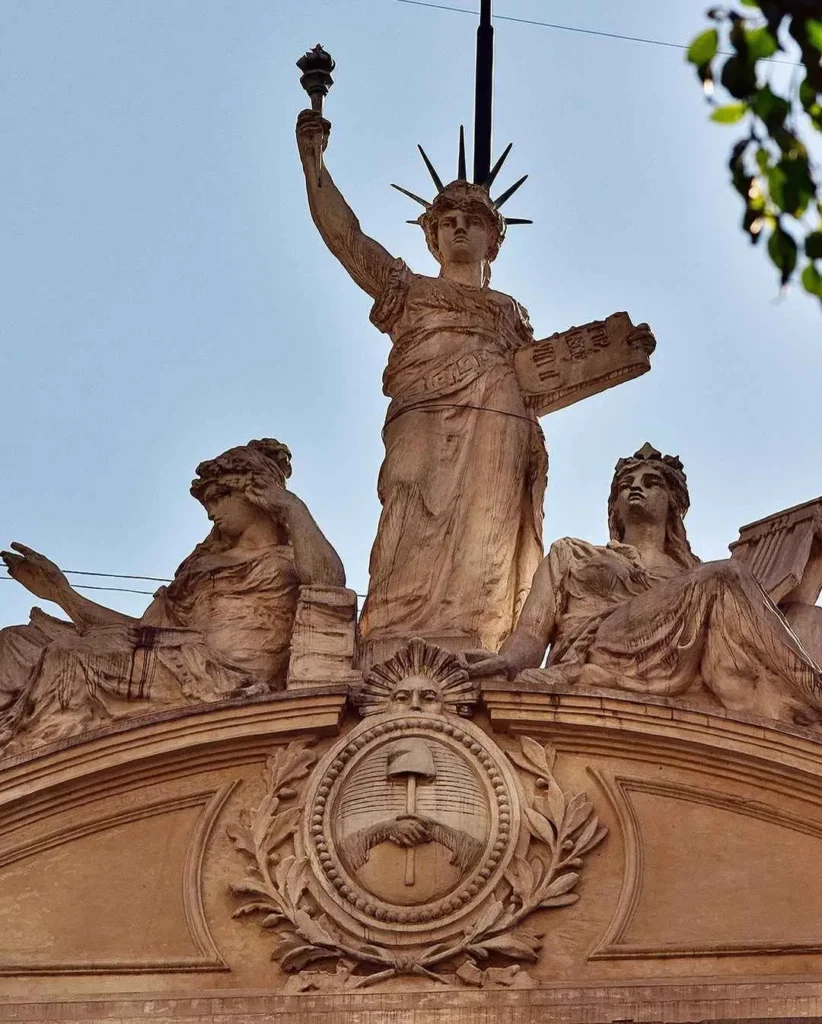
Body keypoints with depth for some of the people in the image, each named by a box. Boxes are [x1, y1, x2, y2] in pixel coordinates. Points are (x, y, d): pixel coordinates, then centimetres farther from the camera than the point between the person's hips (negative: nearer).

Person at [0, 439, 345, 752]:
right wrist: (61, 592, 21)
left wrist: (293, 508, -3)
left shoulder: (290, 557, 13)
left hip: (236, 681, -7)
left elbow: (329, 586, -14)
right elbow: (144, 629, 22)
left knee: (72, 662, -23)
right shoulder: (207, 564, 32)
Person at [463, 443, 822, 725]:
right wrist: (507, 663, -12)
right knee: (726, 578, -19)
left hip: (681, 688, 2)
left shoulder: (701, 577, 32)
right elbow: (532, 632, 14)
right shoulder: (572, 554, 31)